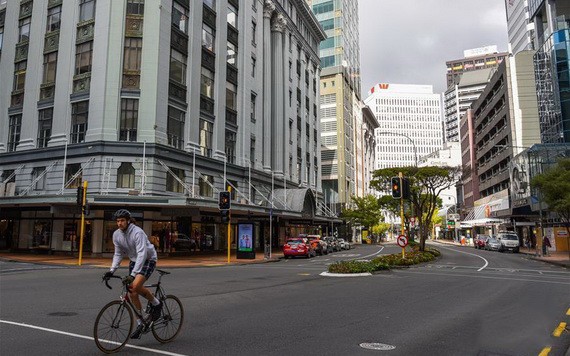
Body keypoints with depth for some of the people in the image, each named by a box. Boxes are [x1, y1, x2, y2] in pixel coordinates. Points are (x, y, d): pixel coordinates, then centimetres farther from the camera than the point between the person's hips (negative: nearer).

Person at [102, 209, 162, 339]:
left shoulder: (137, 232, -28)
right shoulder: (116, 234, -6)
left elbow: (142, 254, -35)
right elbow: (118, 254, 4)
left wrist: (133, 274, -43)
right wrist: (112, 270, -10)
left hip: (148, 259, -7)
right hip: (134, 260, 7)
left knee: (136, 286, -28)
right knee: (132, 292, 0)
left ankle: (156, 303, -2)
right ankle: (140, 323, 13)